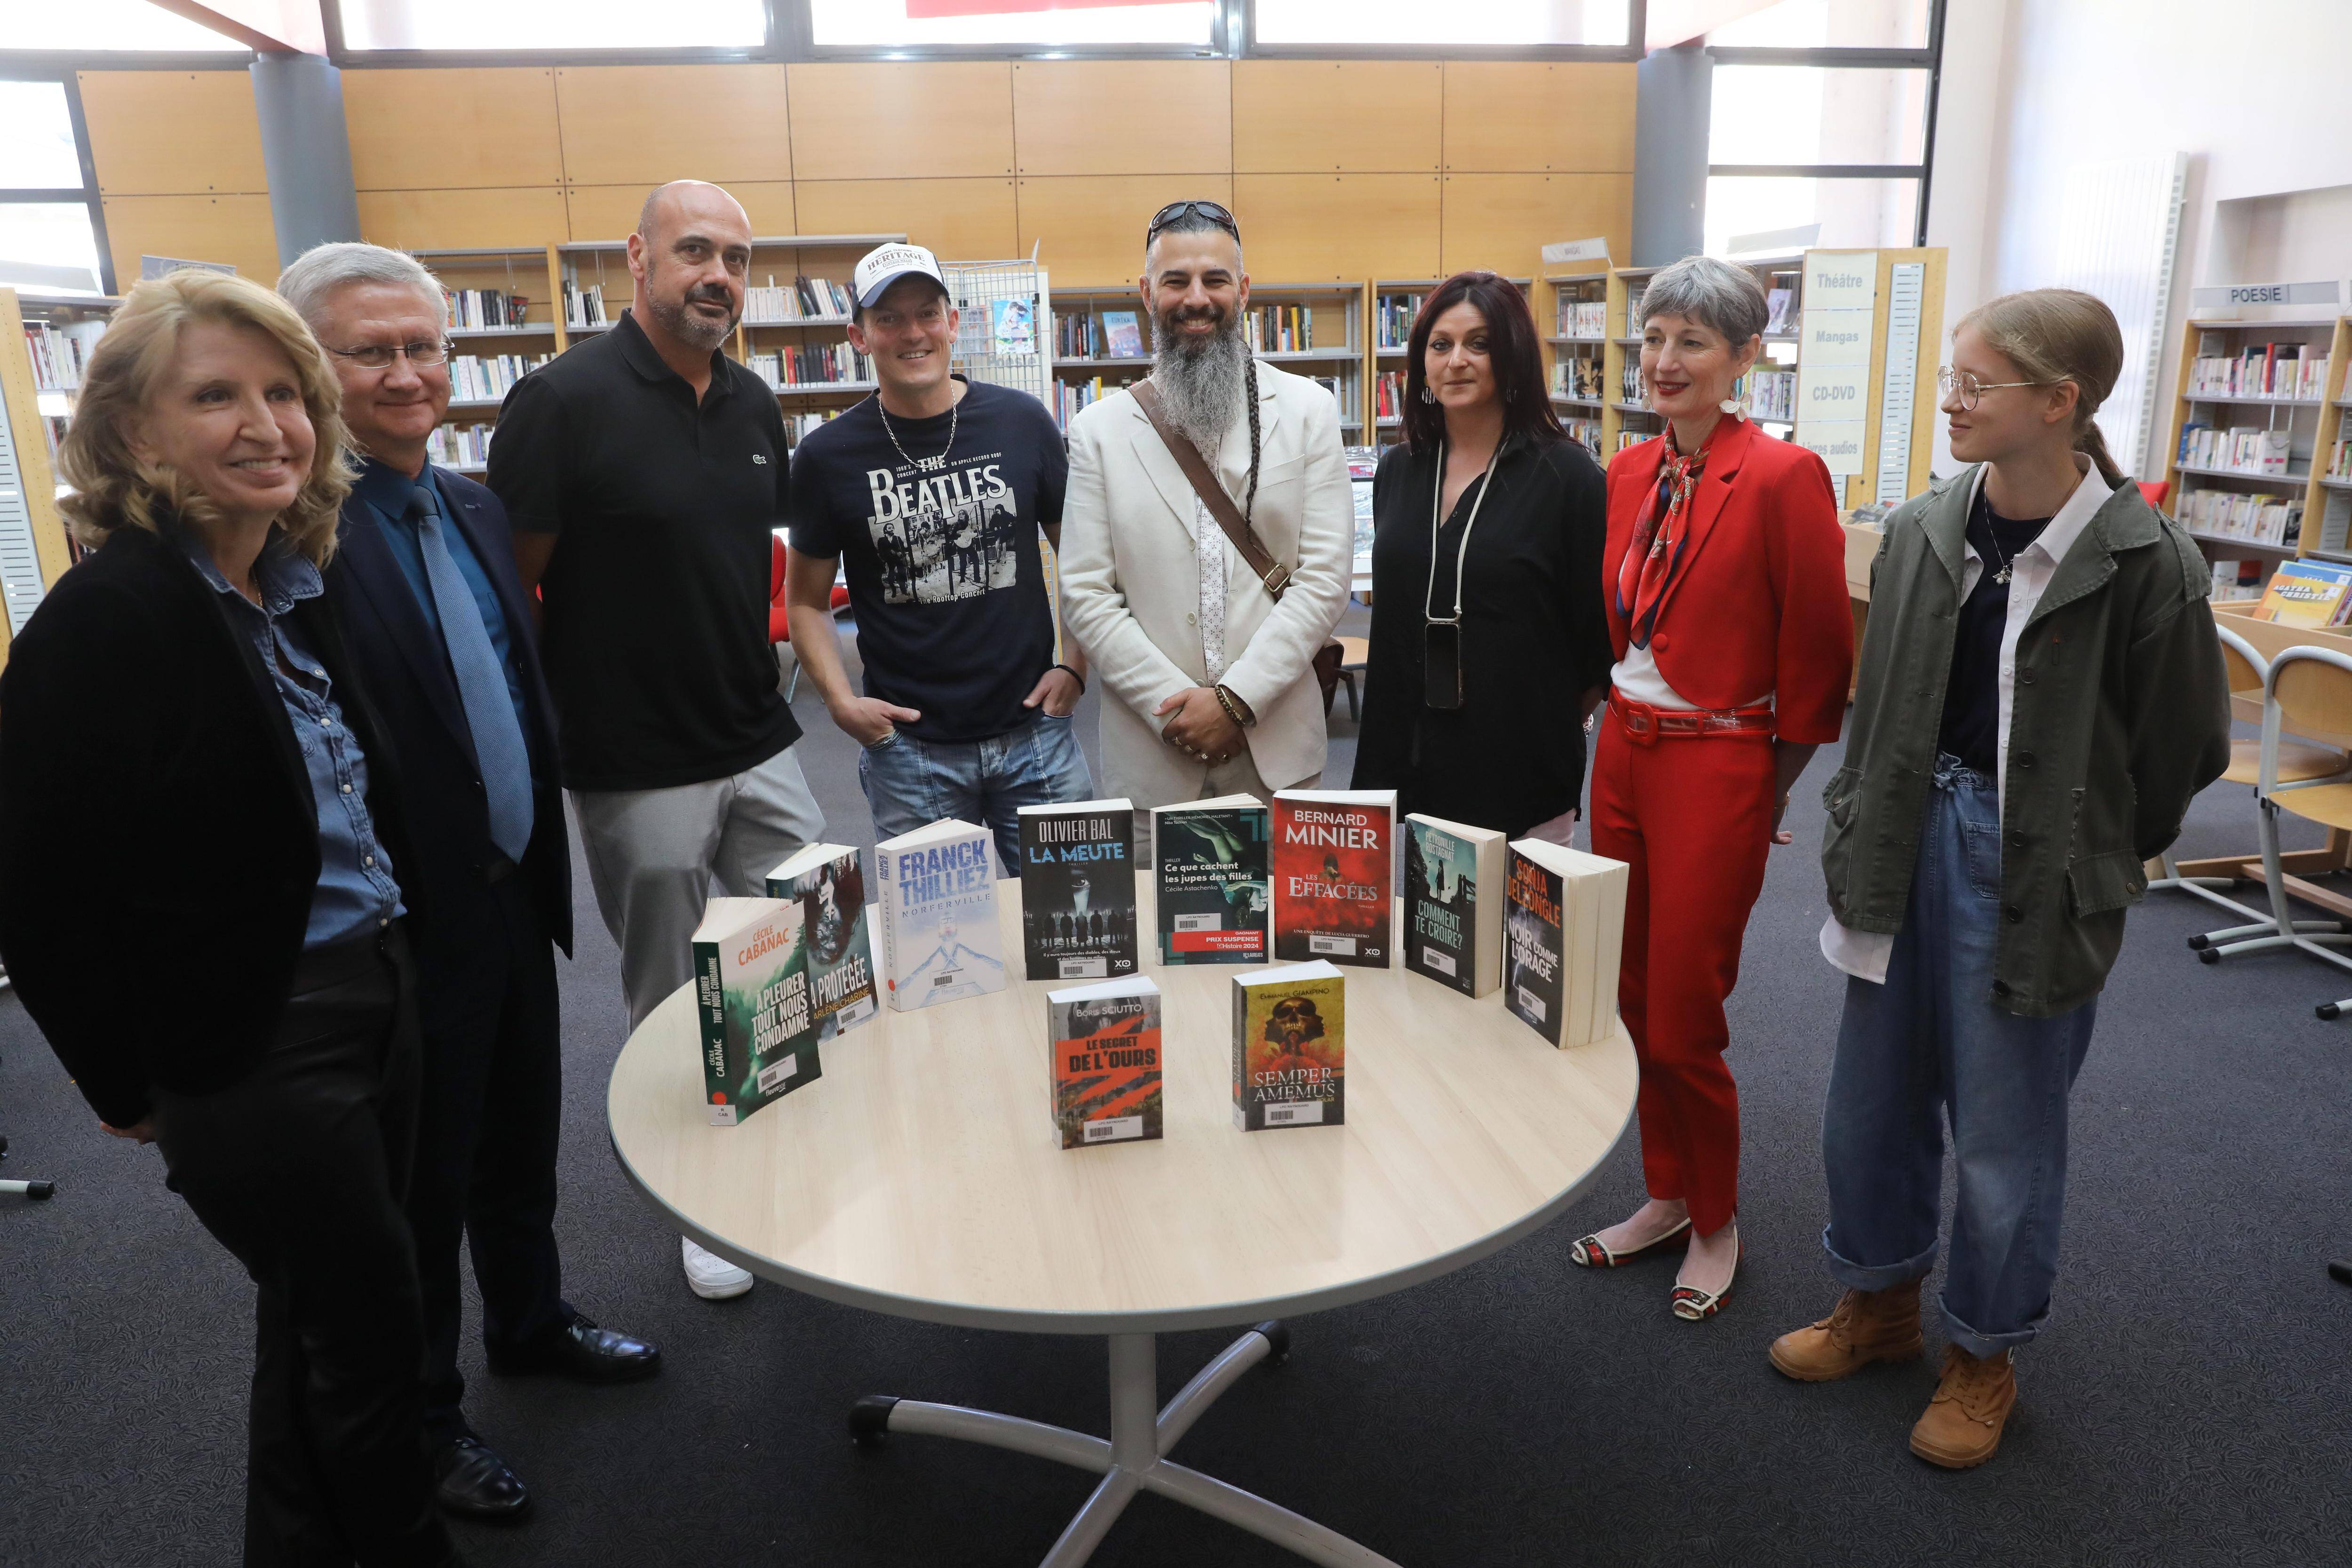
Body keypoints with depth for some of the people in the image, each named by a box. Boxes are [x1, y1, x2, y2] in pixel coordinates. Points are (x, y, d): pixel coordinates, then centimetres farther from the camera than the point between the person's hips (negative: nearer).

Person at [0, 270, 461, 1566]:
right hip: (251, 1055, -8)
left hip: (373, 997, 8)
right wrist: (133, 1092, -6)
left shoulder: (294, 593, 5)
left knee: (315, 1324, 23)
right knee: (372, 1339, 8)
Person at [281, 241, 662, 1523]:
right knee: (421, 1179, 12)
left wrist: (542, 861, 14)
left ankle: (530, 1324, 47)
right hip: (409, 926, -7)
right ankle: (422, 1418, 34)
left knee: (520, 1140, 24)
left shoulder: (475, 508, 7)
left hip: (513, 897, 7)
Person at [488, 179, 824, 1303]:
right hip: (637, 774, -5)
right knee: (671, 1004, 10)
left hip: (761, 749, 6)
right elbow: (508, 588, -11)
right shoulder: (564, 401, -12)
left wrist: (759, 683, 15)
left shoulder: (754, 406, 7)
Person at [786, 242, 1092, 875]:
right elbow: (809, 599, 6)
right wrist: (840, 702, -6)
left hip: (1034, 732, 1)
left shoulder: (1022, 423, 1)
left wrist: (1076, 666, -1)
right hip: (910, 746, -1)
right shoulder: (829, 455, -1)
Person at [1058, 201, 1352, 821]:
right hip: (1155, 751, 0)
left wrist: (1238, 699, -12)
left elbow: (1326, 576, -4)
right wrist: (1174, 705, -11)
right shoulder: (1099, 429, 3)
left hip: (1277, 745, 0)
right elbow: (1086, 596, -2)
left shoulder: (1308, 410, 2)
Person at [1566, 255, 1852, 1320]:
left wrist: (1772, 786, -3)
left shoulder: (1783, 476, -13)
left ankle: (1717, 1224, 25)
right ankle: (1666, 1195, 34)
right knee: (1636, 1001, 15)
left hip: (1717, 771, -7)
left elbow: (1817, 653, -9)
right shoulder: (1629, 474, 7)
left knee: (1683, 1023, 1)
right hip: (1624, 755, 7)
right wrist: (1621, 726, 12)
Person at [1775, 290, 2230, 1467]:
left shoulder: (2142, 561, -14)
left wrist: (2090, 859, 6)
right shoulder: (1920, 532, -1)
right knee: (1871, 1095, 16)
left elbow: (2181, 749, -3)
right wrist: (1861, 835, 7)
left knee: (2003, 1134, 9)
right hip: (1910, 843, 5)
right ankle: (1878, 1301, 40)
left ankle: (1984, 1355, 33)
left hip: (2032, 872, -4)